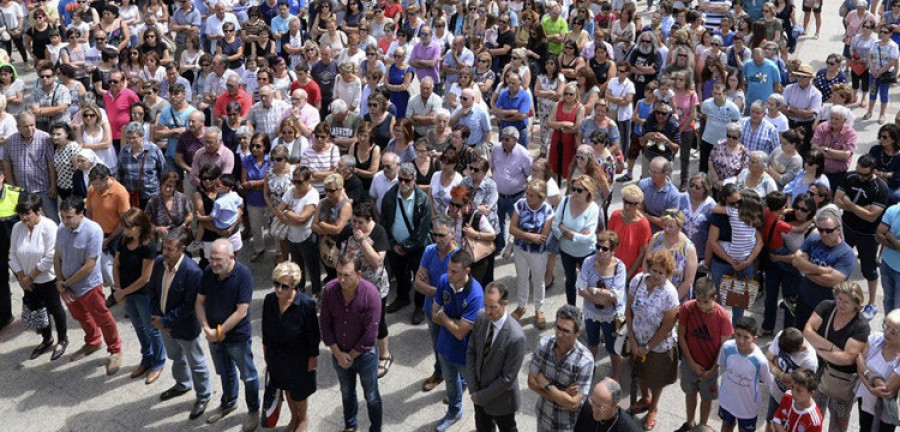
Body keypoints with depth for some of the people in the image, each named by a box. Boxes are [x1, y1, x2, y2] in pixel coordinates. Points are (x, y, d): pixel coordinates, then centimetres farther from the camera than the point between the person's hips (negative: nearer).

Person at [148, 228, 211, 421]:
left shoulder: (193, 272, -31)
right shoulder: (159, 262, -11)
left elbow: (189, 305, -26)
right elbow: (153, 289, 2)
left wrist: (165, 321, -23)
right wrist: (157, 315, -8)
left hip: (185, 327, -7)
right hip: (164, 323, 7)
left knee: (195, 363, 14)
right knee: (175, 356, 30)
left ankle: (203, 396, 36)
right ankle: (182, 384, 56)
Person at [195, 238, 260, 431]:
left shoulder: (243, 275, -25)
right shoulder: (208, 273, -9)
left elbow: (241, 312, -24)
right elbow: (200, 302, -1)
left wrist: (219, 332, -19)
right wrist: (207, 328, -15)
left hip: (237, 336, -5)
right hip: (213, 334, 5)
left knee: (248, 375, 13)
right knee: (225, 372, 26)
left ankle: (254, 410, 34)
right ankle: (229, 403, 50)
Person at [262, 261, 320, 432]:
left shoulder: (306, 304, -29)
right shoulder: (269, 300, -16)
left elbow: (314, 334, -17)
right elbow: (265, 326, 2)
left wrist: (313, 356, -10)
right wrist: (265, 347, 11)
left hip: (298, 357, -4)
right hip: (276, 354, 4)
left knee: (299, 392, 19)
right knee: (287, 388, 25)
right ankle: (294, 416, 51)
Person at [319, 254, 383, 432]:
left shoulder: (370, 293, -27)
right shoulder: (330, 289, -17)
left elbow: (371, 332, -22)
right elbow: (325, 323, -7)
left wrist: (351, 355, -14)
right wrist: (337, 353, -10)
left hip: (365, 355, -4)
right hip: (339, 353, 4)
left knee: (371, 396, 17)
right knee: (346, 393, 27)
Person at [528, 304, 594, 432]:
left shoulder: (585, 360, -28)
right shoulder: (544, 344, -17)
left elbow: (573, 404, -27)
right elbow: (531, 382, -10)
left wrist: (546, 384, -20)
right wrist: (562, 395, -21)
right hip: (544, 415, 4)